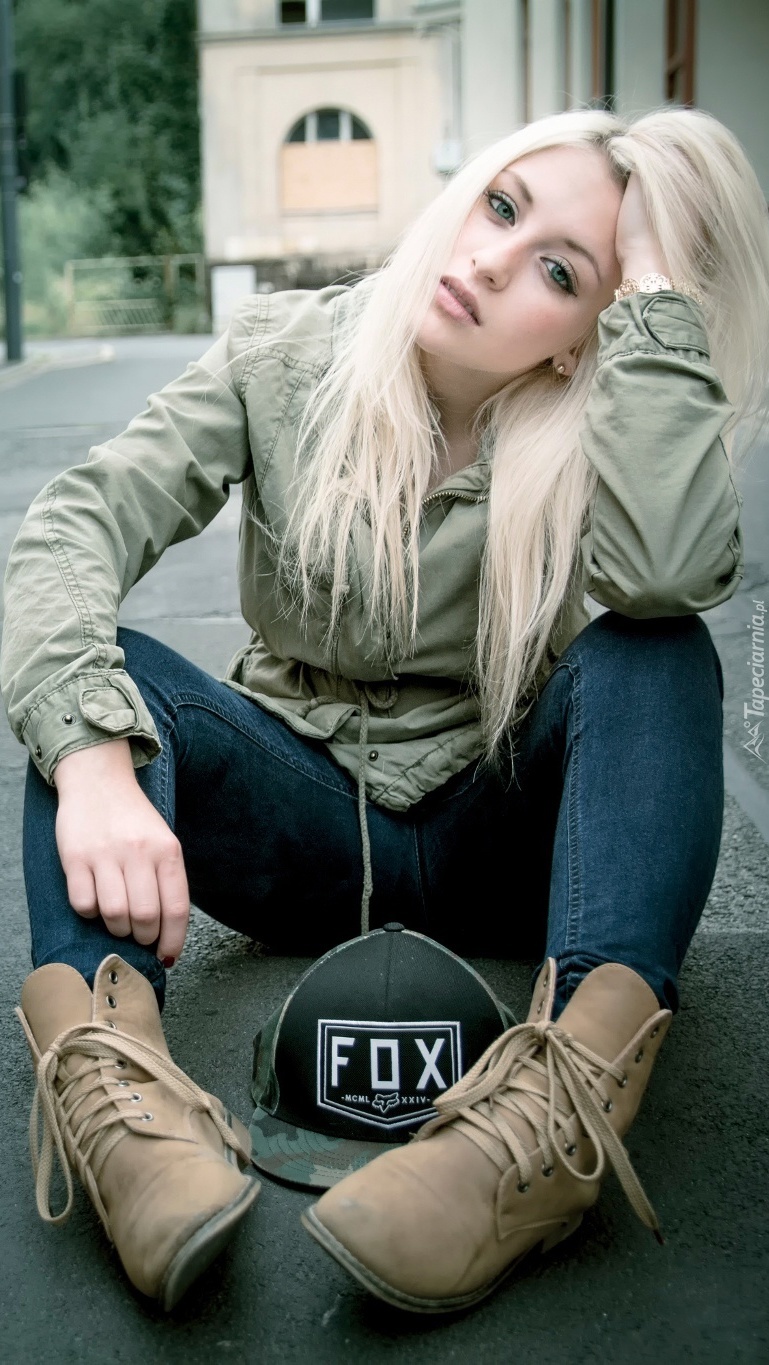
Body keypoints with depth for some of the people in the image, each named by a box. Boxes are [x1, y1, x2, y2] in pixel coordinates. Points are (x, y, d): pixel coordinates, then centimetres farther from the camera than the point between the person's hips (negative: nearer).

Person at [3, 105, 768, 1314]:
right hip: (301, 828, 1)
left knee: (653, 654, -27)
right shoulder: (289, 355, -7)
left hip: (496, 834, 0)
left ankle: (564, 1109, -46)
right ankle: (100, 1065, -45)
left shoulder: (592, 428, -9)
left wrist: (660, 293, -25)